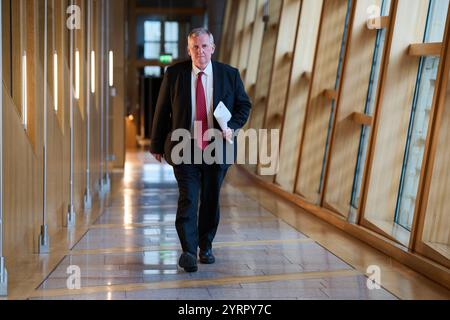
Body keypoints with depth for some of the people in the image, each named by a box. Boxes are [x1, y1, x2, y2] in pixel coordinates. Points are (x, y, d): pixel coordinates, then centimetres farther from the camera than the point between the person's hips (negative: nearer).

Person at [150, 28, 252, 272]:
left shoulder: (229, 74, 2)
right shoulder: (174, 74, 0)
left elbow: (244, 104, 9)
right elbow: (162, 110, 5)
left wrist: (233, 126, -10)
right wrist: (157, 145, 5)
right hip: (184, 149, -2)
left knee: (211, 199, 11)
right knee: (188, 199, -9)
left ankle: (206, 246, 27)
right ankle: (188, 251, -4)